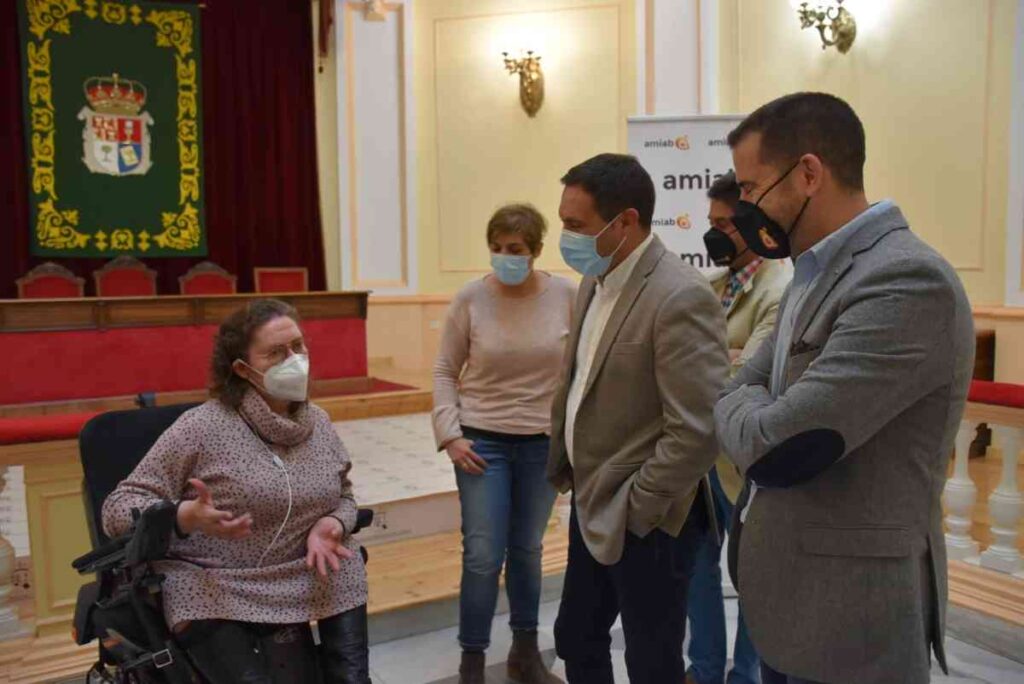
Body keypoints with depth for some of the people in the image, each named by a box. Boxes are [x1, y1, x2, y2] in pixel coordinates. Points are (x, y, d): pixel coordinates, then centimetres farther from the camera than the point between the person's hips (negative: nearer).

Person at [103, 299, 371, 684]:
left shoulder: (319, 424, 4)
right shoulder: (202, 428, -12)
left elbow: (342, 496, 16)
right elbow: (118, 507, -10)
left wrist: (331, 524, -8)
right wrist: (186, 517, -28)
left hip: (296, 587, 4)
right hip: (214, 595, -4)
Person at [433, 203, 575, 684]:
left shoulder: (566, 295, -6)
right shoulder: (470, 298, -8)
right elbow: (445, 370, 0)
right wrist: (449, 433, -9)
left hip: (543, 443, 2)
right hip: (482, 441, -1)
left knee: (528, 550, 16)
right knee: (483, 556, 0)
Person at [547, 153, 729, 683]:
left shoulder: (682, 298, -23)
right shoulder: (595, 283, 6)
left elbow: (697, 431, -26)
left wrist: (633, 512, -18)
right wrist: (562, 469, 12)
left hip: (644, 525, -8)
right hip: (591, 507, 8)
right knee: (575, 641, 22)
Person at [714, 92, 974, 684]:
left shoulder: (907, 280, -23)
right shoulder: (819, 273, 7)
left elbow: (774, 445, -27)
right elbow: (739, 395, 11)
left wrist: (744, 406, -8)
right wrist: (756, 411, -9)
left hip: (848, 616, -8)